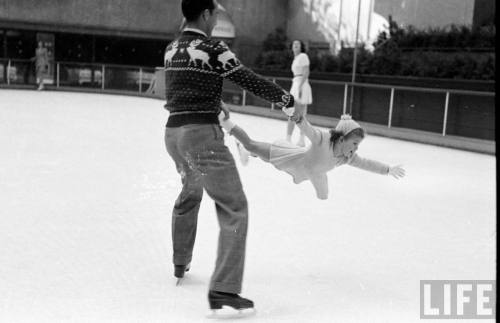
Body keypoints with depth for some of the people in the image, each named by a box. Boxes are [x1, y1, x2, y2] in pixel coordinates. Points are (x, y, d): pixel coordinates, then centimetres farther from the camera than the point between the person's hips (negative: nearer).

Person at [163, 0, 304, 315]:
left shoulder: (172, 49, 11)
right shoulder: (213, 49, -12)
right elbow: (251, 81, -10)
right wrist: (290, 101, 3)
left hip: (173, 131, 9)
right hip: (202, 133, -8)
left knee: (190, 193, 31)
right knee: (234, 207, -4)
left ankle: (181, 263, 45)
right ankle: (223, 288, -10)